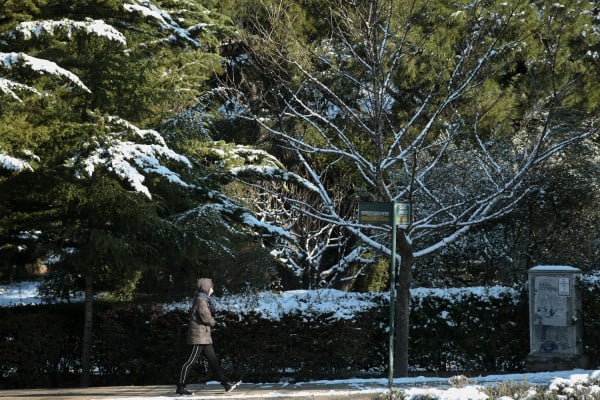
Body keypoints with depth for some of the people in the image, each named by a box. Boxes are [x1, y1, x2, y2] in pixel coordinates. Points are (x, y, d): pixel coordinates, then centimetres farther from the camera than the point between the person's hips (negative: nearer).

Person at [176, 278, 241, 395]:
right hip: (199, 336, -10)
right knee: (191, 361, -7)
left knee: (213, 361, 9)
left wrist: (210, 320, -1)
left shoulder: (205, 299, 17)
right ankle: (180, 388, -5)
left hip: (205, 337, 10)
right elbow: (206, 318, -19)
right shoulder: (201, 300, -14)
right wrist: (213, 322, 1)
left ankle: (226, 384, 10)